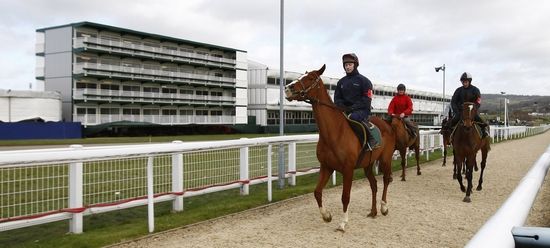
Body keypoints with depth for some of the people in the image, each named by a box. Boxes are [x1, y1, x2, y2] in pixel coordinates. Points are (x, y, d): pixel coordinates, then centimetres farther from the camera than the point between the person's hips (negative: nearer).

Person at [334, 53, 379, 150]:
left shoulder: (364, 81, 1)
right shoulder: (341, 82, 16)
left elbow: (366, 99, -7)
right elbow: (337, 98, 14)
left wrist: (353, 108, -18)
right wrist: (342, 107, -8)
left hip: (361, 110, -6)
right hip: (344, 110, 6)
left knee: (354, 117, -37)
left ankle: (371, 139, -25)